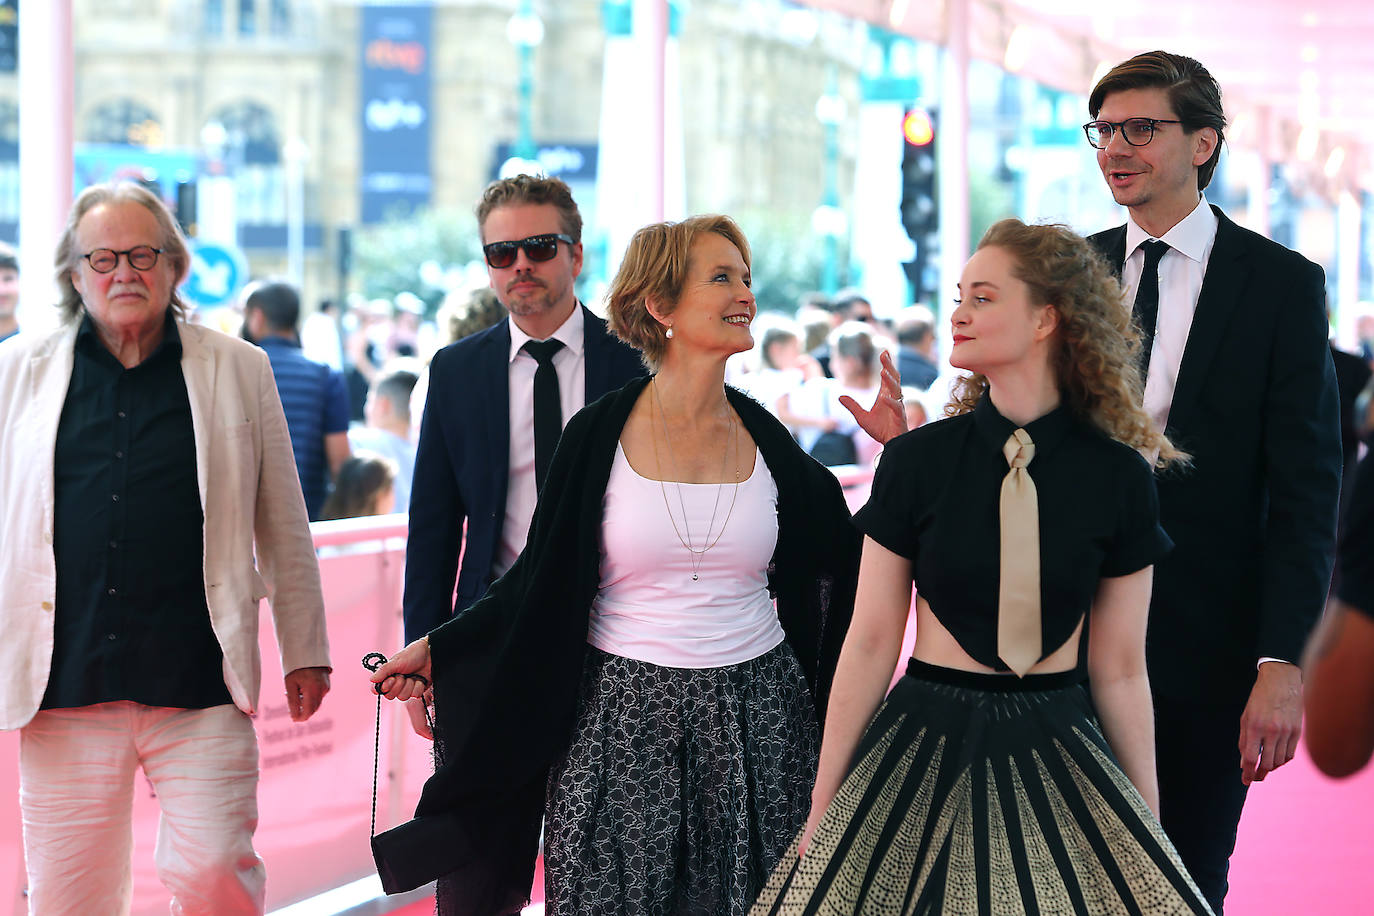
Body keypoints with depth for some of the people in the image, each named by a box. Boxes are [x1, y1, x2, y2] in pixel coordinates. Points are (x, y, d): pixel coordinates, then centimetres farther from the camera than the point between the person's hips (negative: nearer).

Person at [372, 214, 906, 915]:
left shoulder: (765, 440, 3)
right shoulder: (600, 435, -4)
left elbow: (840, 561, 11)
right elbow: (542, 581, 2)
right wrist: (436, 649, -2)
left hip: (754, 717, 2)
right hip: (622, 719, -2)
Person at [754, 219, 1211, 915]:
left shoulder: (1116, 477, -3)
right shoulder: (919, 460, -3)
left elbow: (1120, 671, 3)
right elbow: (869, 643, 0)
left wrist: (1149, 827, 5)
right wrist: (821, 808, 0)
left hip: (1057, 754, 0)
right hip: (927, 747, 0)